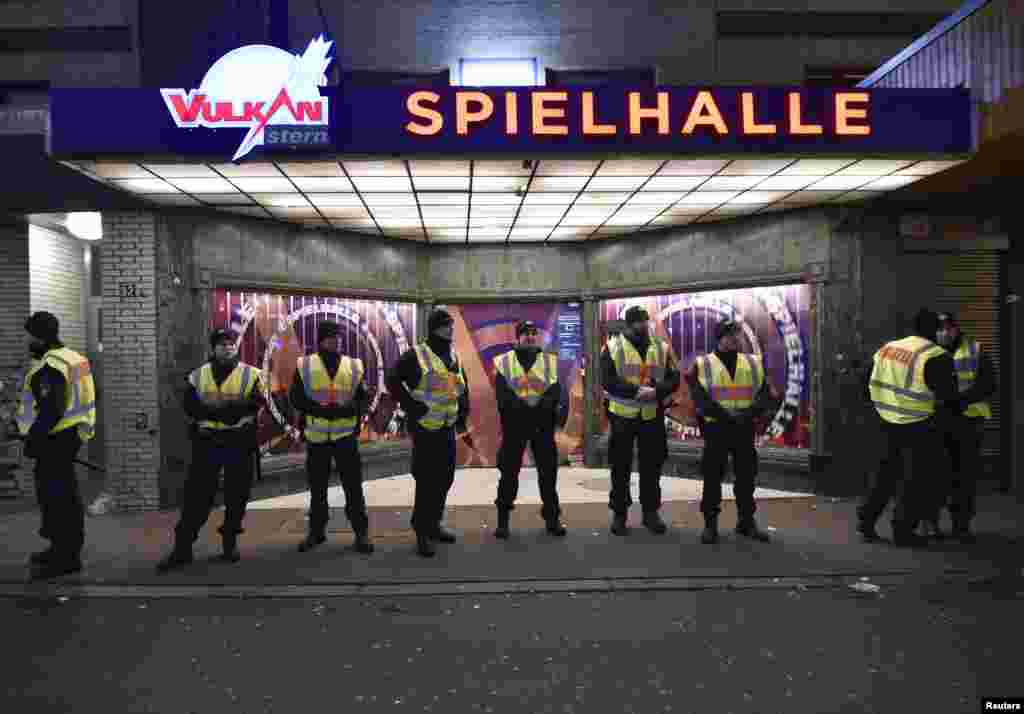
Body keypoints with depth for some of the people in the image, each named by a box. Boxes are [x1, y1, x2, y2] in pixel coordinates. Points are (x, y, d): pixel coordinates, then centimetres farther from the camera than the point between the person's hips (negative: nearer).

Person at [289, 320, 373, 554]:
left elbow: (363, 397, 5)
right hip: (316, 435, 0)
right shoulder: (304, 365, 2)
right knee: (317, 487, 12)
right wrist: (318, 409, -16)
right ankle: (316, 531, 26)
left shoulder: (354, 366, 4)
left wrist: (350, 409, -14)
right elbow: (296, 397, -2)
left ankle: (361, 531, 10)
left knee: (353, 485, 0)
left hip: (345, 434, 0)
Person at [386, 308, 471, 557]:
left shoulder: (454, 357, 13)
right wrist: (411, 406, -15)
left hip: (448, 428, 7)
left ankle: (433, 524, 28)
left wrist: (463, 415, 14)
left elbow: (463, 388, 23)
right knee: (427, 480, -5)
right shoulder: (415, 355, -9)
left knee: (445, 478, 13)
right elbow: (393, 381, -12)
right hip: (425, 427, -7)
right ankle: (422, 531, 6)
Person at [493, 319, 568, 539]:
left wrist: (542, 406, -18)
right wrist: (522, 407, -15)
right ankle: (502, 520, 12)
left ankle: (552, 518, 18)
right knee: (509, 471, 2)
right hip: (514, 423, -1)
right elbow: (502, 392, -4)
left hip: (543, 423, 2)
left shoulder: (550, 361, 9)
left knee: (548, 471, 6)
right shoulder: (504, 362, 4)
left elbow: (555, 390, -1)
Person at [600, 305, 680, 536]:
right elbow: (608, 380, -12)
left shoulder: (661, 347, 7)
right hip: (622, 416, -2)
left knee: (652, 466, 9)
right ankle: (619, 513, 17)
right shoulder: (613, 347, -3)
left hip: (653, 416, 3)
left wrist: (656, 391, -18)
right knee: (621, 467, 5)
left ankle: (651, 512, 23)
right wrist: (636, 391, -23)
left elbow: (673, 378, 2)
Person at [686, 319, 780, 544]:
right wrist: (726, 414, -21)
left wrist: (749, 412, -15)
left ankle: (746, 521, 24)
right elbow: (700, 399, -12)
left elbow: (770, 396, 1)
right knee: (712, 477, 1)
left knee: (746, 476, 10)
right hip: (715, 428, -3)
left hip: (744, 429, 3)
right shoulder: (702, 365, -1)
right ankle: (710, 523, 12)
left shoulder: (754, 363, 9)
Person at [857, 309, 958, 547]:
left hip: (889, 421, 6)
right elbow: (948, 395, -16)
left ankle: (866, 520, 20)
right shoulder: (935, 357, -15)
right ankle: (903, 531, 10)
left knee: (887, 472, 19)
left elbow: (868, 384, 12)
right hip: (919, 426, -6)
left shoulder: (886, 348, 6)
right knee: (916, 479, 6)